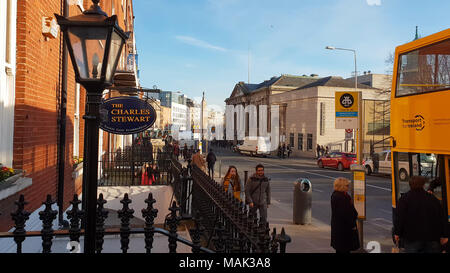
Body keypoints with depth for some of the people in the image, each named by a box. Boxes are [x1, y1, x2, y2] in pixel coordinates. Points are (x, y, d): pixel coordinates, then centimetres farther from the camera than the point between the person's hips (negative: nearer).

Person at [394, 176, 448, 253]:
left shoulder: (404, 198, -4)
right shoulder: (433, 199, 8)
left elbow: (399, 217, -9)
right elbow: (442, 219, 9)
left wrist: (397, 233, -4)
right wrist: (444, 235, 13)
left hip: (412, 238, -3)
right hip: (432, 238, 4)